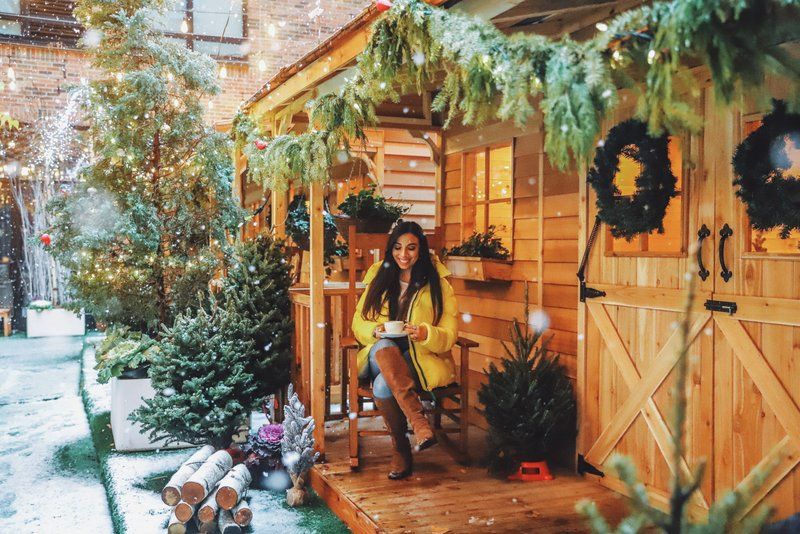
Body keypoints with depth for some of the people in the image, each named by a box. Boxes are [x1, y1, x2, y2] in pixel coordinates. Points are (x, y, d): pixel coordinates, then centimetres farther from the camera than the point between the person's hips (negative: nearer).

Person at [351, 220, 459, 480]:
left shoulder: (437, 284, 4)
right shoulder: (379, 277, 12)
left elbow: (449, 335, -2)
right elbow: (358, 323, 10)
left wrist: (425, 334, -24)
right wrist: (374, 331, -14)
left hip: (422, 359, -2)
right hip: (380, 356, 2)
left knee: (383, 385, -35)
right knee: (384, 347, -38)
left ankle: (401, 450, -19)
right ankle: (419, 422, -43)